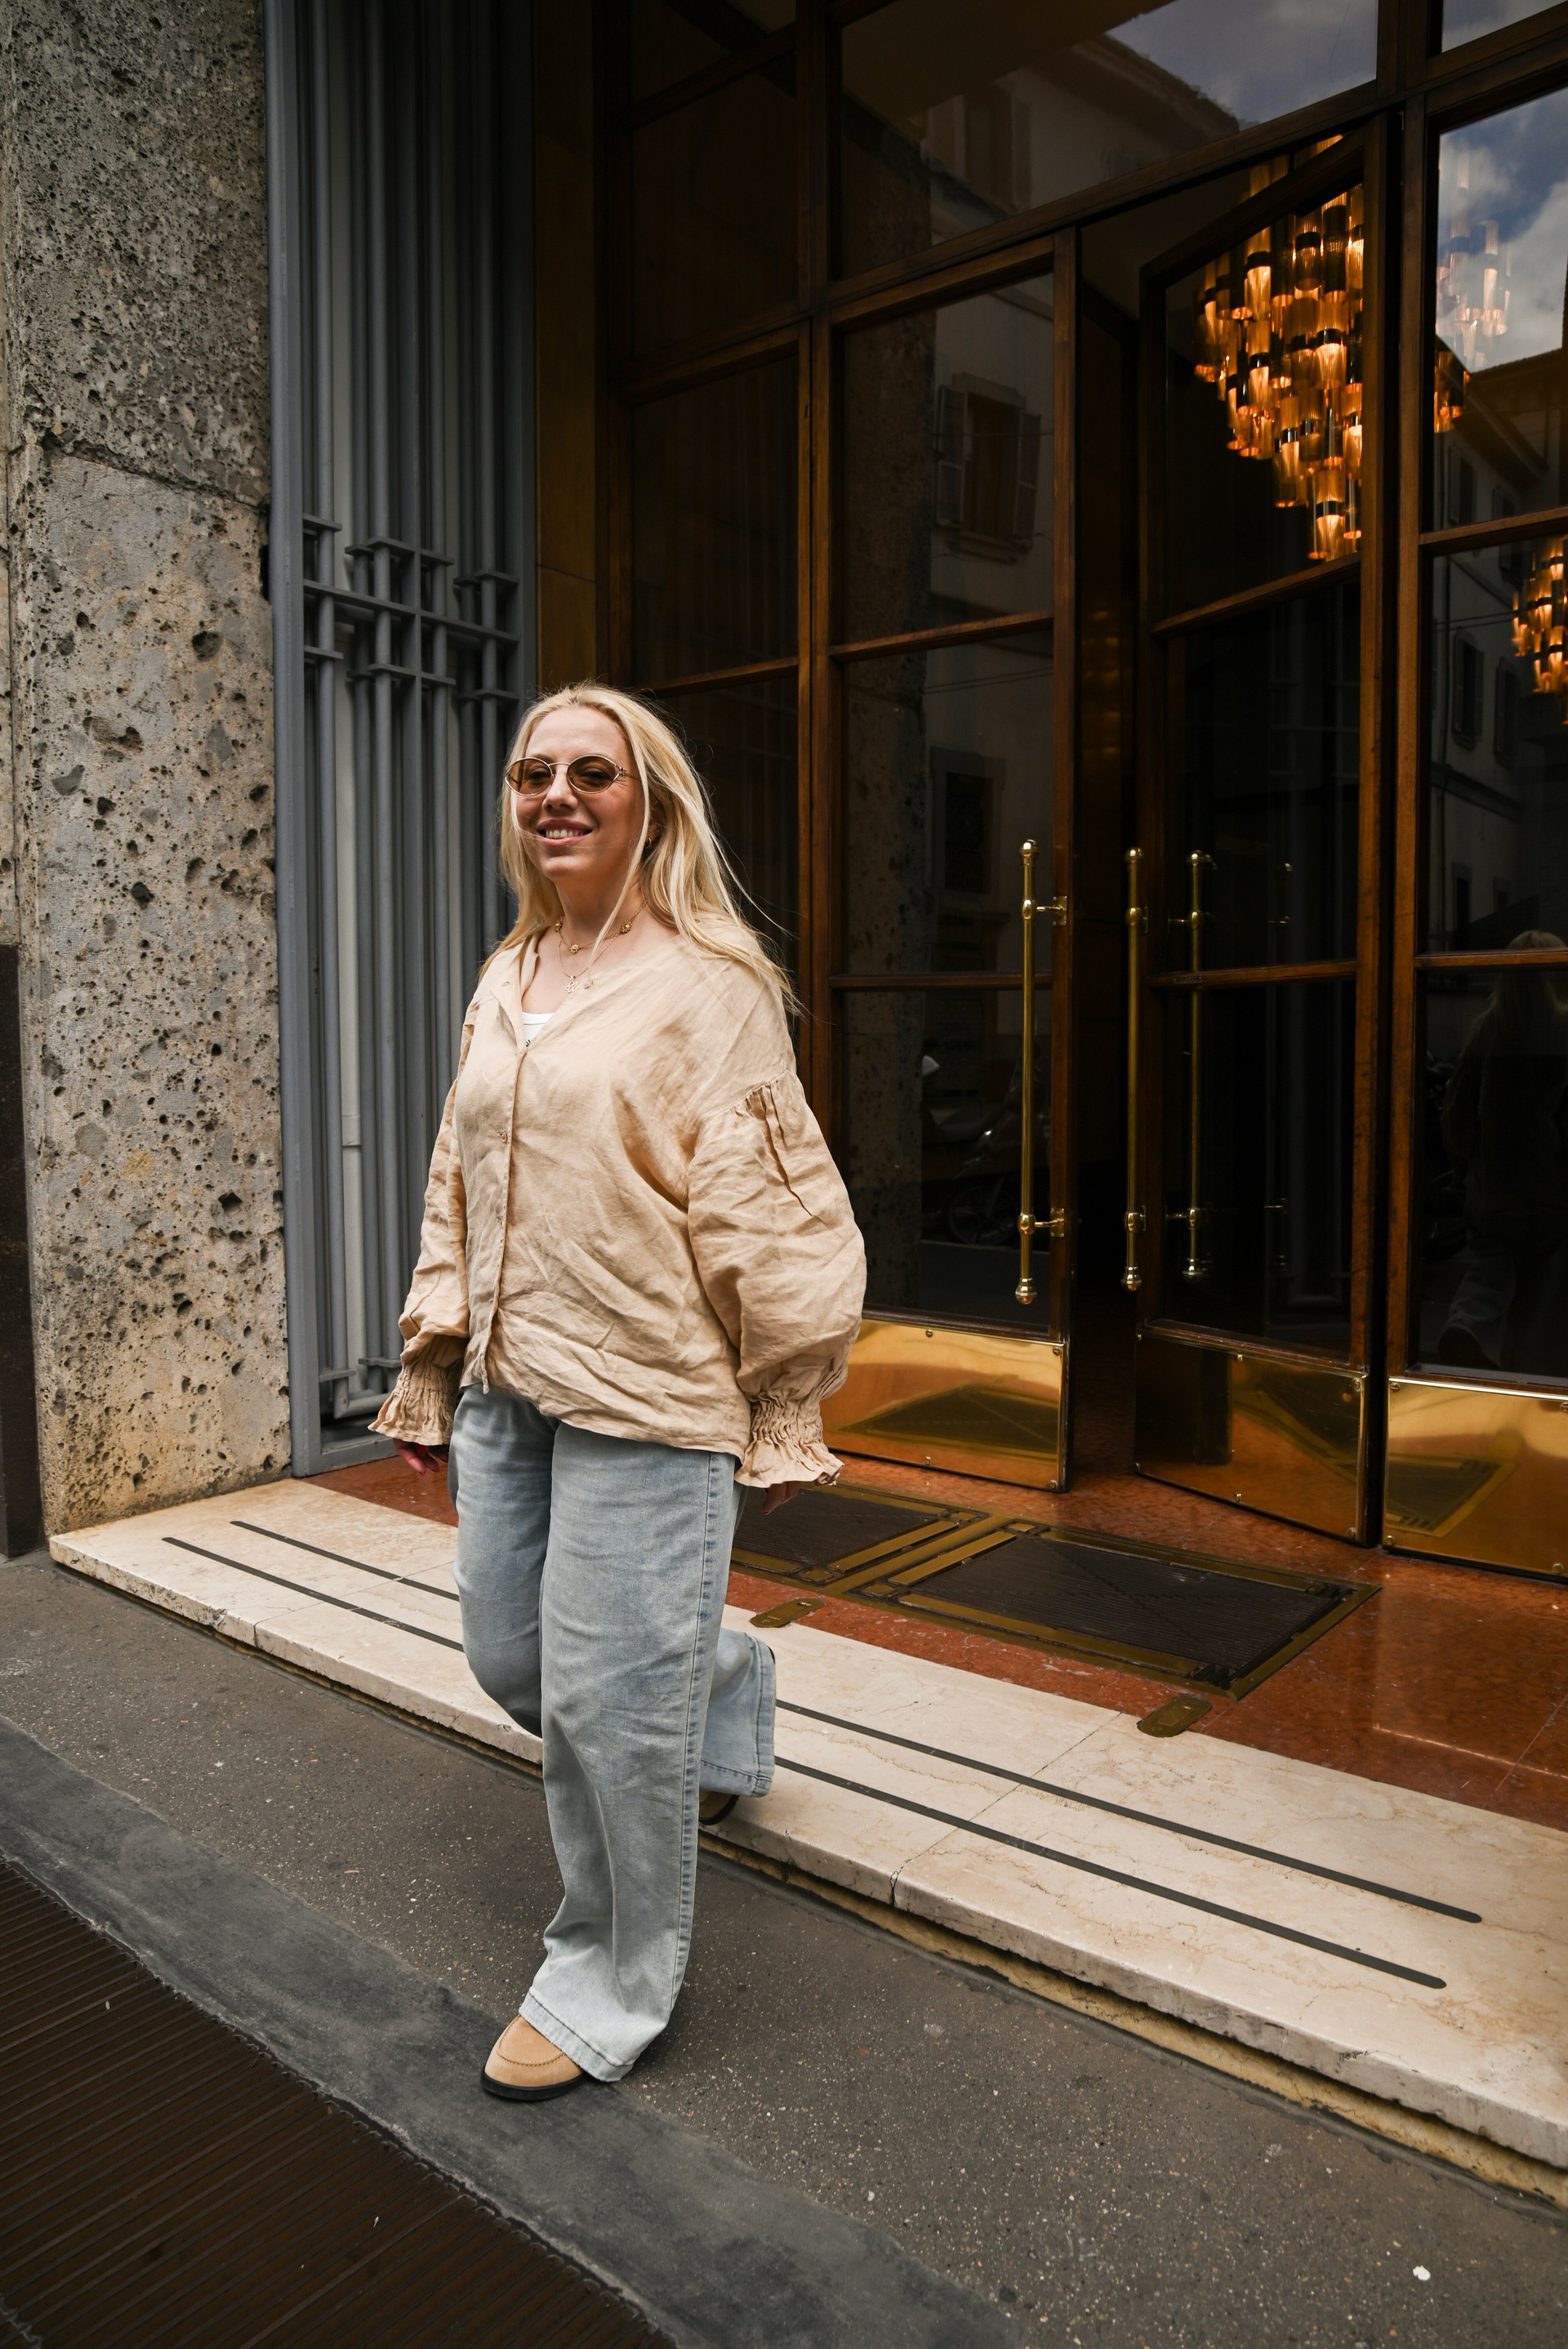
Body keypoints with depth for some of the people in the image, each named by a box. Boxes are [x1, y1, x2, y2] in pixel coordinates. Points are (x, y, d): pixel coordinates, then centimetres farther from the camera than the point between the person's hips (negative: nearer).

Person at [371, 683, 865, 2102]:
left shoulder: (708, 981, -8)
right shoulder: (503, 985, 13)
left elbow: (767, 1213, -10)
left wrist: (781, 1421, -10)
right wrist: (429, 1378, 18)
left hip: (646, 1399, -7)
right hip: (507, 1393, 8)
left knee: (610, 1694, 1)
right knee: (510, 1656, 17)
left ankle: (611, 1990, 26)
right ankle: (724, 1693, 46)